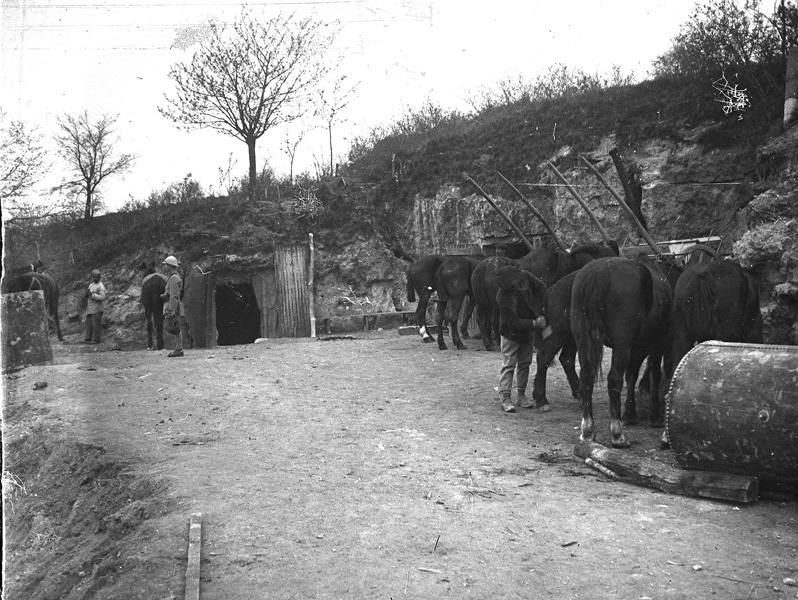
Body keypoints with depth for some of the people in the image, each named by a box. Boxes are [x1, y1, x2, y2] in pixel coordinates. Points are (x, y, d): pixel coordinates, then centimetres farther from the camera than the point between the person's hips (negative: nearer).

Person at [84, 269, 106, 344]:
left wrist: (92, 294, -19)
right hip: (89, 309, 8)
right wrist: (87, 294, 1)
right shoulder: (91, 285, 17)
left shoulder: (101, 286, -8)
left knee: (96, 324, -6)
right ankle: (88, 338, 16)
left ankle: (95, 339, -2)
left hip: (97, 309, -8)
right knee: (88, 324, 10)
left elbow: (102, 297, -17)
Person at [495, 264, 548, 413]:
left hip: (528, 331, 6)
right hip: (512, 333, -6)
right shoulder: (503, 298, -34)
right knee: (509, 364, -4)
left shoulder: (526, 277, -20)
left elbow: (541, 288, -1)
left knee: (525, 362, 12)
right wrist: (534, 324, -36)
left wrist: (543, 308, -13)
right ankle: (505, 398, 2)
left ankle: (521, 394, 23)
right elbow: (514, 323, -30)